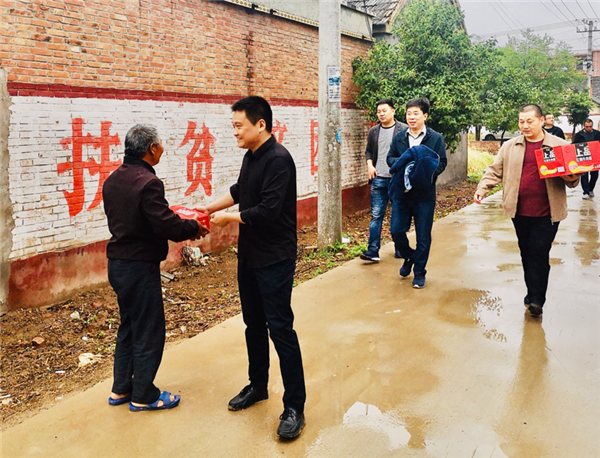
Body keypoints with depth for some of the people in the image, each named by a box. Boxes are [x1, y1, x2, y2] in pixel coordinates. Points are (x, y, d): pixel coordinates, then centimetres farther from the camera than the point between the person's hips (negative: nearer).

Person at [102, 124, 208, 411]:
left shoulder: (113, 180, 8)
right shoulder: (148, 182, -21)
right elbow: (167, 226, -25)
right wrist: (194, 227, -5)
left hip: (117, 264, 9)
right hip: (140, 266, -9)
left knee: (129, 327, 21)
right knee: (149, 332, 5)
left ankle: (121, 389, 31)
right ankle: (143, 396, 17)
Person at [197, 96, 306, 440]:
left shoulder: (278, 159, -20)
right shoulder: (252, 156, 9)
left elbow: (268, 211, -25)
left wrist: (228, 217, -12)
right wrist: (207, 208, 13)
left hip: (275, 259, -9)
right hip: (249, 254, 9)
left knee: (280, 328, -5)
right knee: (254, 324, 18)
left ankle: (295, 407, 6)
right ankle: (258, 386, 34)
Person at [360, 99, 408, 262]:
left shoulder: (404, 130, -3)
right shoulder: (374, 131, 10)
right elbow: (368, 151, 20)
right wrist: (370, 164, 2)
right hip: (379, 179, 3)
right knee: (376, 215, -1)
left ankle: (400, 249, 21)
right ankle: (373, 250, -1)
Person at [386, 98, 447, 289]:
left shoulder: (436, 138, -2)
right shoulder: (399, 137, 8)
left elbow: (441, 163, -3)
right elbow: (390, 158, 11)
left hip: (424, 194, -3)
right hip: (401, 192, 3)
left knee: (423, 236, 4)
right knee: (396, 230, 1)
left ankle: (419, 272, 20)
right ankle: (409, 256, 31)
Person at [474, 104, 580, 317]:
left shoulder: (559, 146, 3)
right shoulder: (510, 147, 8)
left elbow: (571, 174, 7)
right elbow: (495, 171, 8)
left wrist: (571, 179, -15)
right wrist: (481, 189, -6)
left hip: (546, 213, -3)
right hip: (520, 212, 3)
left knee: (539, 253, -6)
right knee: (526, 254, 12)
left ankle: (536, 299, 1)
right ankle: (533, 292, 26)